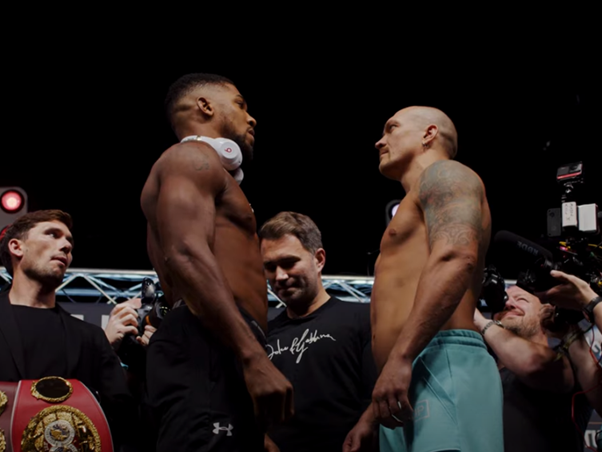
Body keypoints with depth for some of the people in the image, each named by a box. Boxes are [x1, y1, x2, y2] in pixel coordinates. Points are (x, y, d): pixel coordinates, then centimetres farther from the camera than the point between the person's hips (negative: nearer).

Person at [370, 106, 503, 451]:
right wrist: (371, 417, 30)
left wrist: (400, 357, -23)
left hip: (441, 368, -9)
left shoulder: (445, 174, 6)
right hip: (408, 381, 9)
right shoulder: (419, 201, 34)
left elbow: (456, 259, -15)